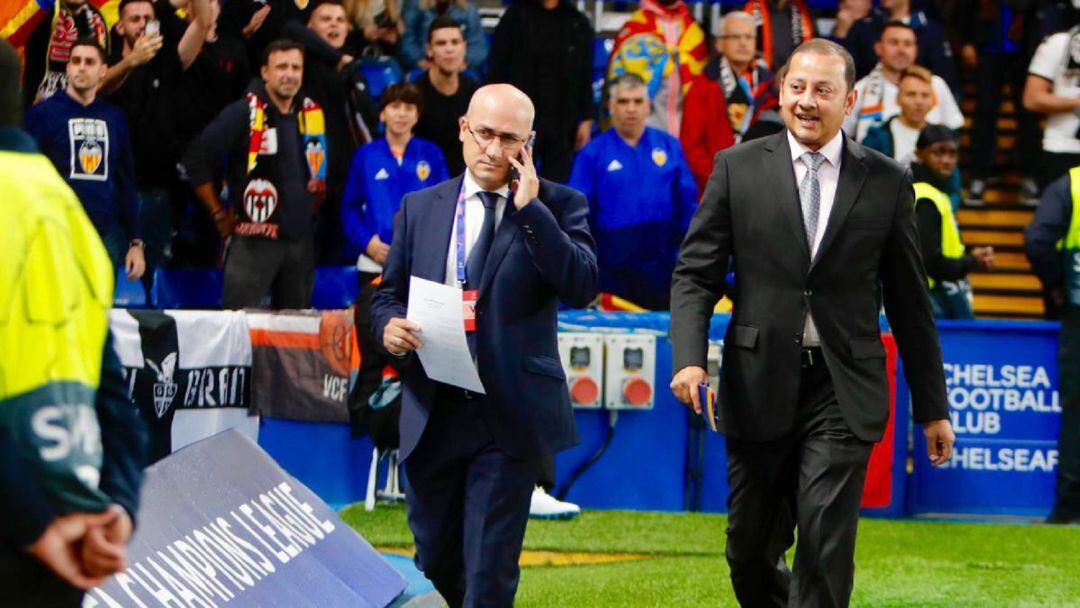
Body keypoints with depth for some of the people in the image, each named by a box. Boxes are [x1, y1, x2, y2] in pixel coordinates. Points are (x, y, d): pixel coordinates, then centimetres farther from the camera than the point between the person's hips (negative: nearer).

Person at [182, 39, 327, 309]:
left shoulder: (312, 115, 10)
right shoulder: (245, 114, -8)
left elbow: (320, 172, 25)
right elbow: (196, 158, -9)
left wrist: (310, 210, 13)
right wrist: (219, 214, -5)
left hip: (301, 239, 6)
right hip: (255, 237, -6)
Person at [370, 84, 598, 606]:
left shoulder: (556, 206, 2)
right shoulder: (421, 208, 12)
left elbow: (582, 287, -13)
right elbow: (388, 293, 16)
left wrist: (529, 209, -16)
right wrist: (388, 325, -8)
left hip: (507, 419, -4)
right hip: (432, 415, 4)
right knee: (435, 561, 13)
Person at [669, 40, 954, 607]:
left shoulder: (887, 182, 4)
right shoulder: (738, 168, 4)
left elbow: (909, 302, 8)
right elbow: (696, 274, 3)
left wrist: (931, 408, 9)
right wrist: (689, 358, -14)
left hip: (843, 391, -1)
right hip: (760, 385, 1)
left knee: (825, 545, -12)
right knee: (750, 549, 9)